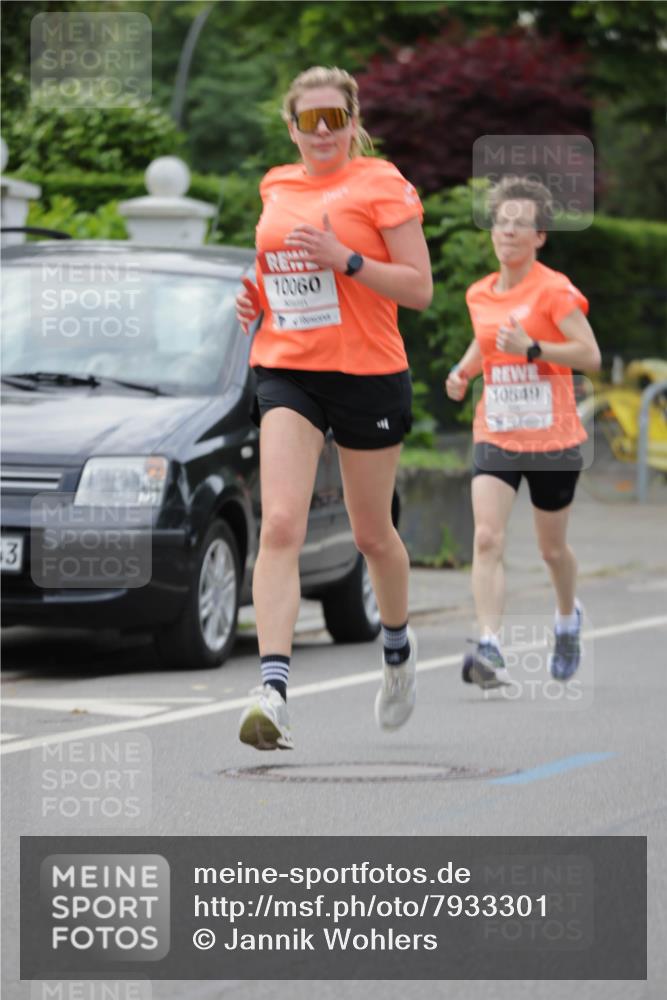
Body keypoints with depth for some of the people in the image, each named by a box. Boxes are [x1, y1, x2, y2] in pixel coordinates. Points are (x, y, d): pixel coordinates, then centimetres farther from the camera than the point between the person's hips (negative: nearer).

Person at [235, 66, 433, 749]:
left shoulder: (382, 185, -5)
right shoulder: (275, 188, 11)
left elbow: (420, 288, -9)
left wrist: (344, 259, -20)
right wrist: (254, 299, 6)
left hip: (368, 373, -3)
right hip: (286, 369, 3)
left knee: (371, 534, 12)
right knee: (280, 524, -16)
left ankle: (398, 646, 43)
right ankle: (272, 689, -25)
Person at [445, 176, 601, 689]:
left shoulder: (555, 291, -10)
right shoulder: (479, 295, 7)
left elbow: (590, 355, -15)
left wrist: (531, 349, -26)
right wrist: (464, 371, 8)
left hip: (553, 439, -3)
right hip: (494, 435, 3)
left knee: (552, 548, 12)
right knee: (487, 539, -17)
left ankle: (569, 616, 45)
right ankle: (491, 649, -25)